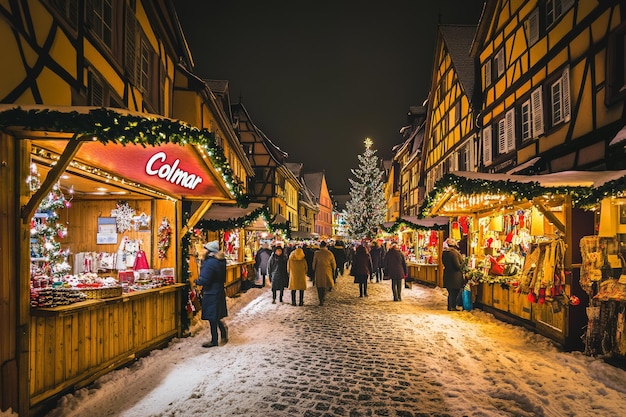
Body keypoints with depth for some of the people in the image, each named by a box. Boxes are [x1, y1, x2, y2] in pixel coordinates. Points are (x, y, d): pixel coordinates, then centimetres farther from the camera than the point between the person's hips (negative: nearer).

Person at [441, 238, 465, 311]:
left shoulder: (444, 253, 1)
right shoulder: (454, 253, -22)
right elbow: (458, 266, -19)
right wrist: (462, 263, -3)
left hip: (447, 276, 7)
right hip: (455, 277, -7)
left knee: (450, 292, 18)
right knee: (454, 292, 7)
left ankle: (449, 306, 25)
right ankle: (453, 307, 14)